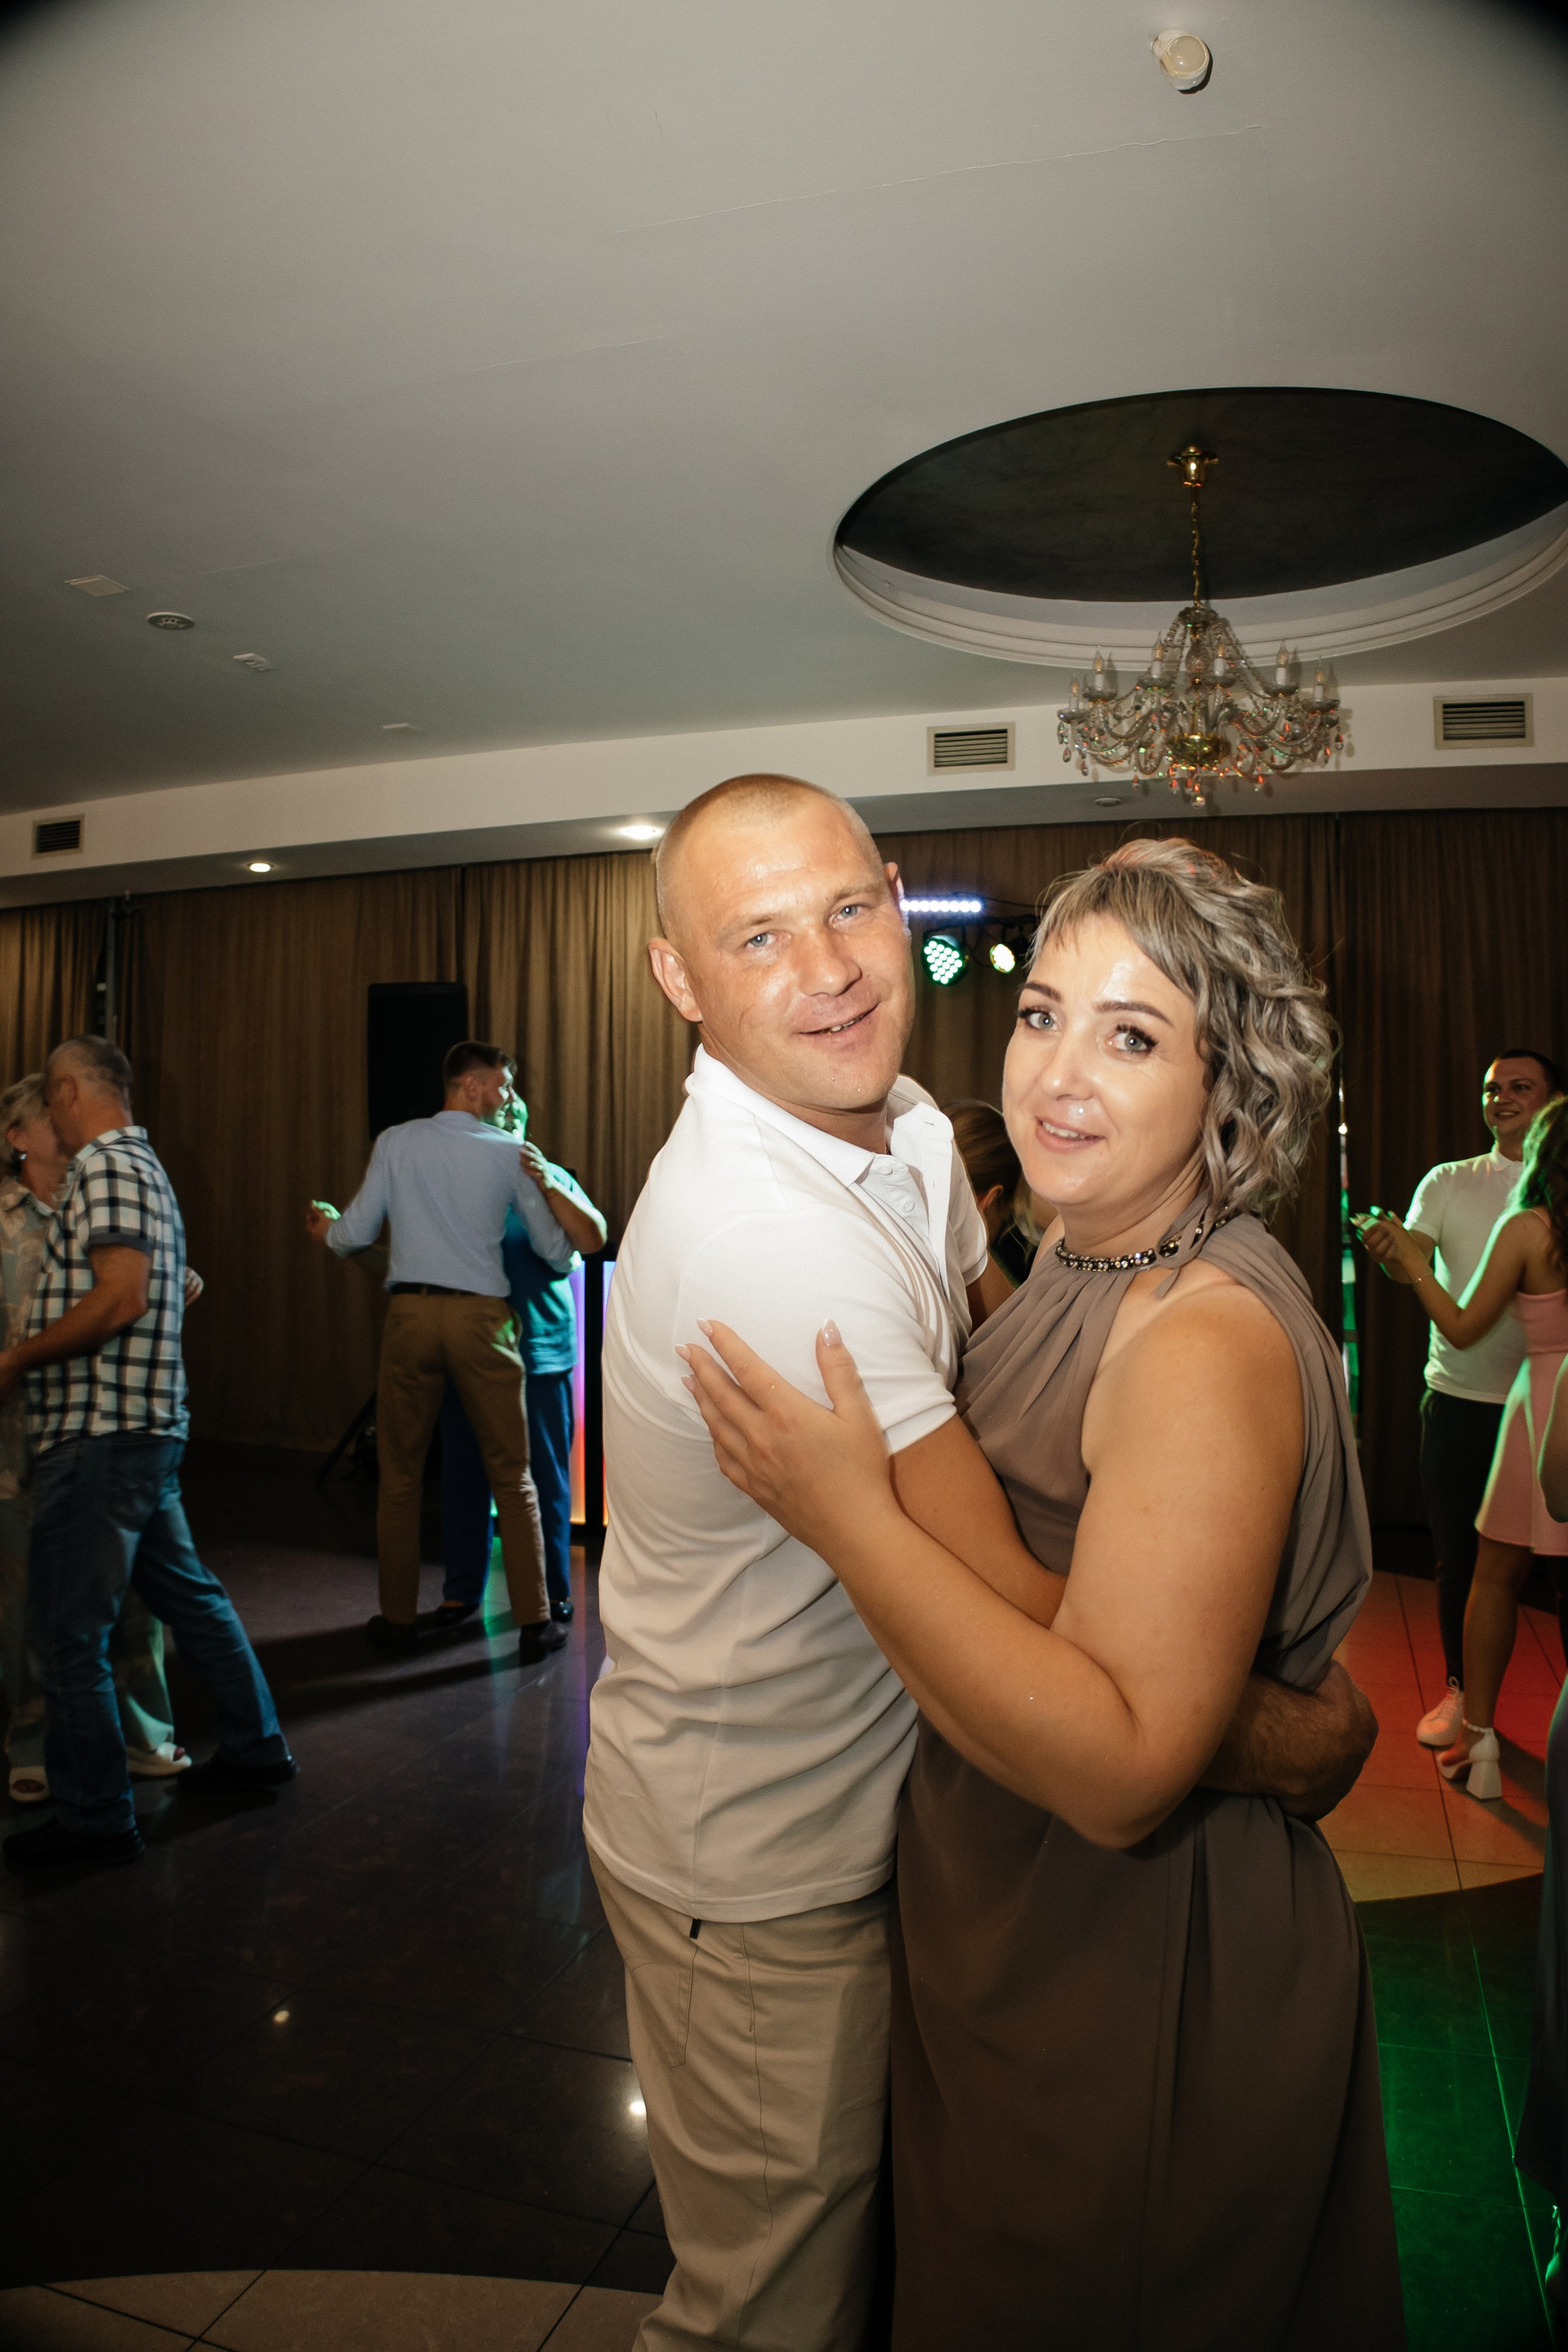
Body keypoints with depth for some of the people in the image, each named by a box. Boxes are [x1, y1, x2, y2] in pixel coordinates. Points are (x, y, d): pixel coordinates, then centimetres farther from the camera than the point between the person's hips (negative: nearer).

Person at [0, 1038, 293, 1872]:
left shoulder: (106, 1166, -12)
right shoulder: (143, 1165, 18)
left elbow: (120, 1298, -23)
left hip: (98, 1436, -10)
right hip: (147, 1428, 10)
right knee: (185, 1591, 18)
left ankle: (93, 1817, 10)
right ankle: (254, 1744, 29)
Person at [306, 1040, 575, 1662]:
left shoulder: (396, 1142, 5)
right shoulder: (509, 1154, 2)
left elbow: (355, 1233, 5)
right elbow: (555, 1249, 6)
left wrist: (326, 1230, 28)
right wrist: (568, 1260, 30)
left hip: (411, 1313, 2)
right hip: (482, 1317, -1)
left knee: (400, 1472, 13)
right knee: (511, 1474, 6)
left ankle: (398, 1617, 21)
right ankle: (534, 1622, 9)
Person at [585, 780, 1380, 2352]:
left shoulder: (905, 1123, -2)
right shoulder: (757, 1229, -34)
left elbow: (982, 1313, 16)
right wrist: (1281, 1735, -20)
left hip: (857, 1804, 8)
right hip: (762, 1872, -8)